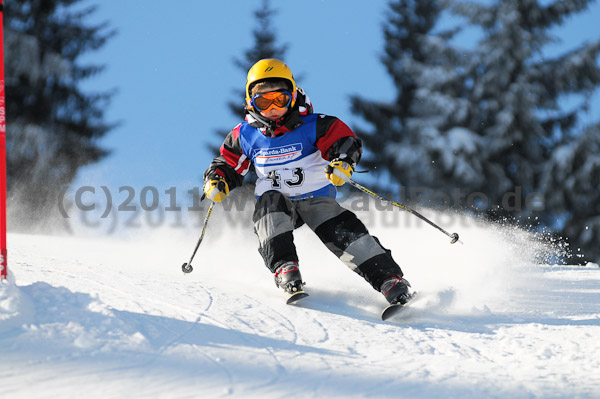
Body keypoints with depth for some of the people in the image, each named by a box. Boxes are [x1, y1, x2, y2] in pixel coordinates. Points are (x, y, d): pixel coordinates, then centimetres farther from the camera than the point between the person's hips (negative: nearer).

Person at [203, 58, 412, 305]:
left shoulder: (312, 126, -10)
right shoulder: (246, 135, 1)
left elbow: (345, 141, -20)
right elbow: (228, 164, 13)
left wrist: (342, 162, -42)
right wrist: (217, 181, -8)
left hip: (316, 198, -2)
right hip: (276, 200, 2)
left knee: (342, 231, -23)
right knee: (270, 202, -32)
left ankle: (389, 277, -22)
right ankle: (284, 268, -39)